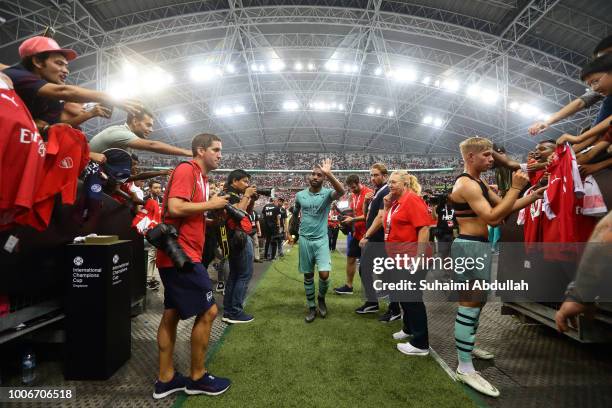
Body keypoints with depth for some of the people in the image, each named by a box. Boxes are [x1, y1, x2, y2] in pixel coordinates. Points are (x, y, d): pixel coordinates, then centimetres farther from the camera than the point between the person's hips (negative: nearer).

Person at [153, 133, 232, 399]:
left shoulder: (200, 176, 16)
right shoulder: (187, 170, -12)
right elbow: (175, 208, -24)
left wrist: (215, 214, 7)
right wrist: (210, 204, -14)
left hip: (179, 255, 10)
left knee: (172, 314, 14)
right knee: (208, 311, -2)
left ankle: (165, 379, 26)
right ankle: (198, 377, 15)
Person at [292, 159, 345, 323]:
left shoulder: (327, 194, -8)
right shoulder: (300, 195, 2)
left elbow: (341, 192, -32)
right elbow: (294, 214, 19)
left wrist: (328, 174, -44)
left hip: (321, 240, -2)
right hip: (304, 240, 3)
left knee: (324, 274, -13)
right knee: (308, 275, 9)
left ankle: (321, 298, 19)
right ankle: (311, 308, 25)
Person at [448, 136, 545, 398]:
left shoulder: (479, 184, 17)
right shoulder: (466, 184, -17)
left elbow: (505, 207, 17)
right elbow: (492, 217, -23)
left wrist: (535, 195, 7)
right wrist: (516, 188, -19)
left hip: (478, 246, 11)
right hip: (470, 247, -11)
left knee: (477, 300, 22)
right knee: (469, 304, -8)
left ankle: (467, 345, 39)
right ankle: (465, 367, 0)